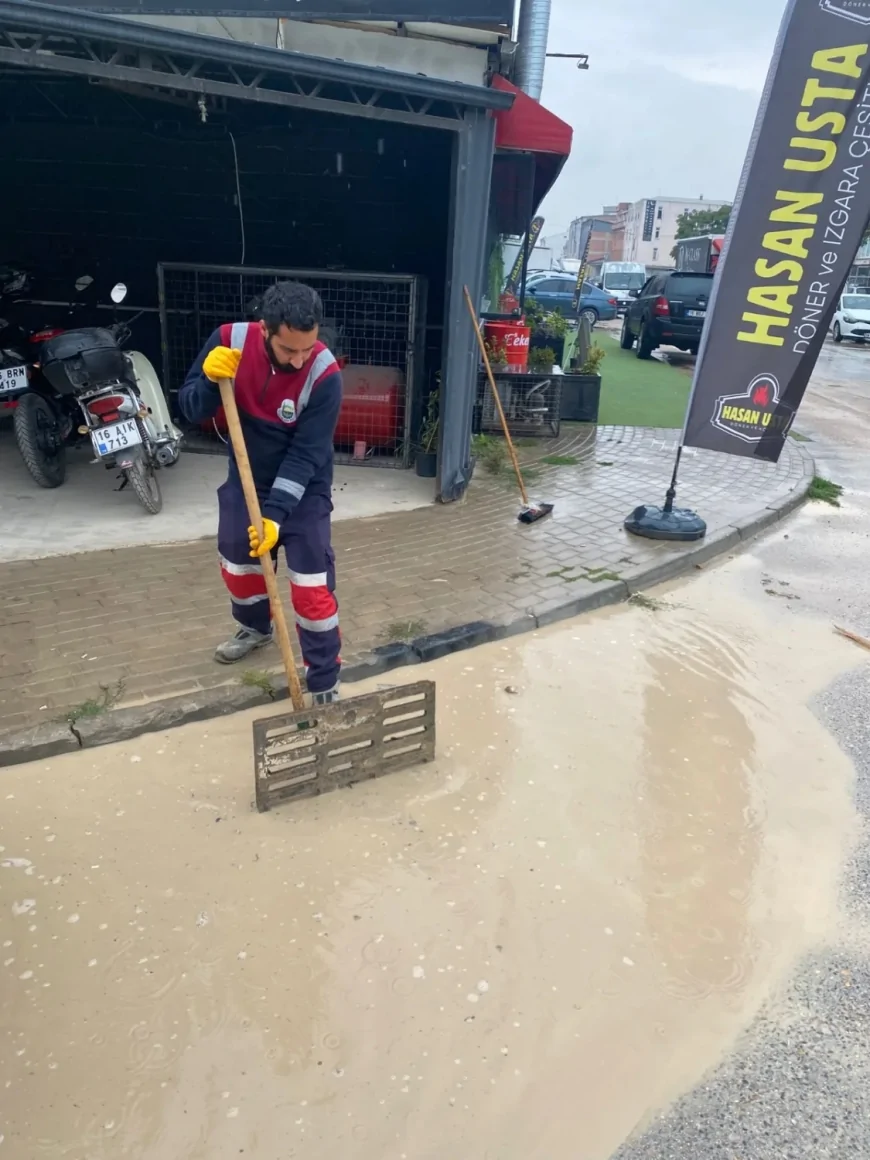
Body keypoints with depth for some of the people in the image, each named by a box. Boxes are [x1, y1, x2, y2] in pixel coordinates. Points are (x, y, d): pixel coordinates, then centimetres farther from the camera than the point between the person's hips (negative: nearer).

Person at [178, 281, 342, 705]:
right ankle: (255, 627, 51)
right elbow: (191, 410, -10)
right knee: (236, 566, 20)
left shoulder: (325, 375, -26)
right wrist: (209, 379, -32)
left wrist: (275, 514, -33)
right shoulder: (230, 340, -17)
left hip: (304, 491, -4)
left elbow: (305, 456, -26)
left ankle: (324, 683, 8)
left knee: (313, 586, -7)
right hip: (245, 482, 4)